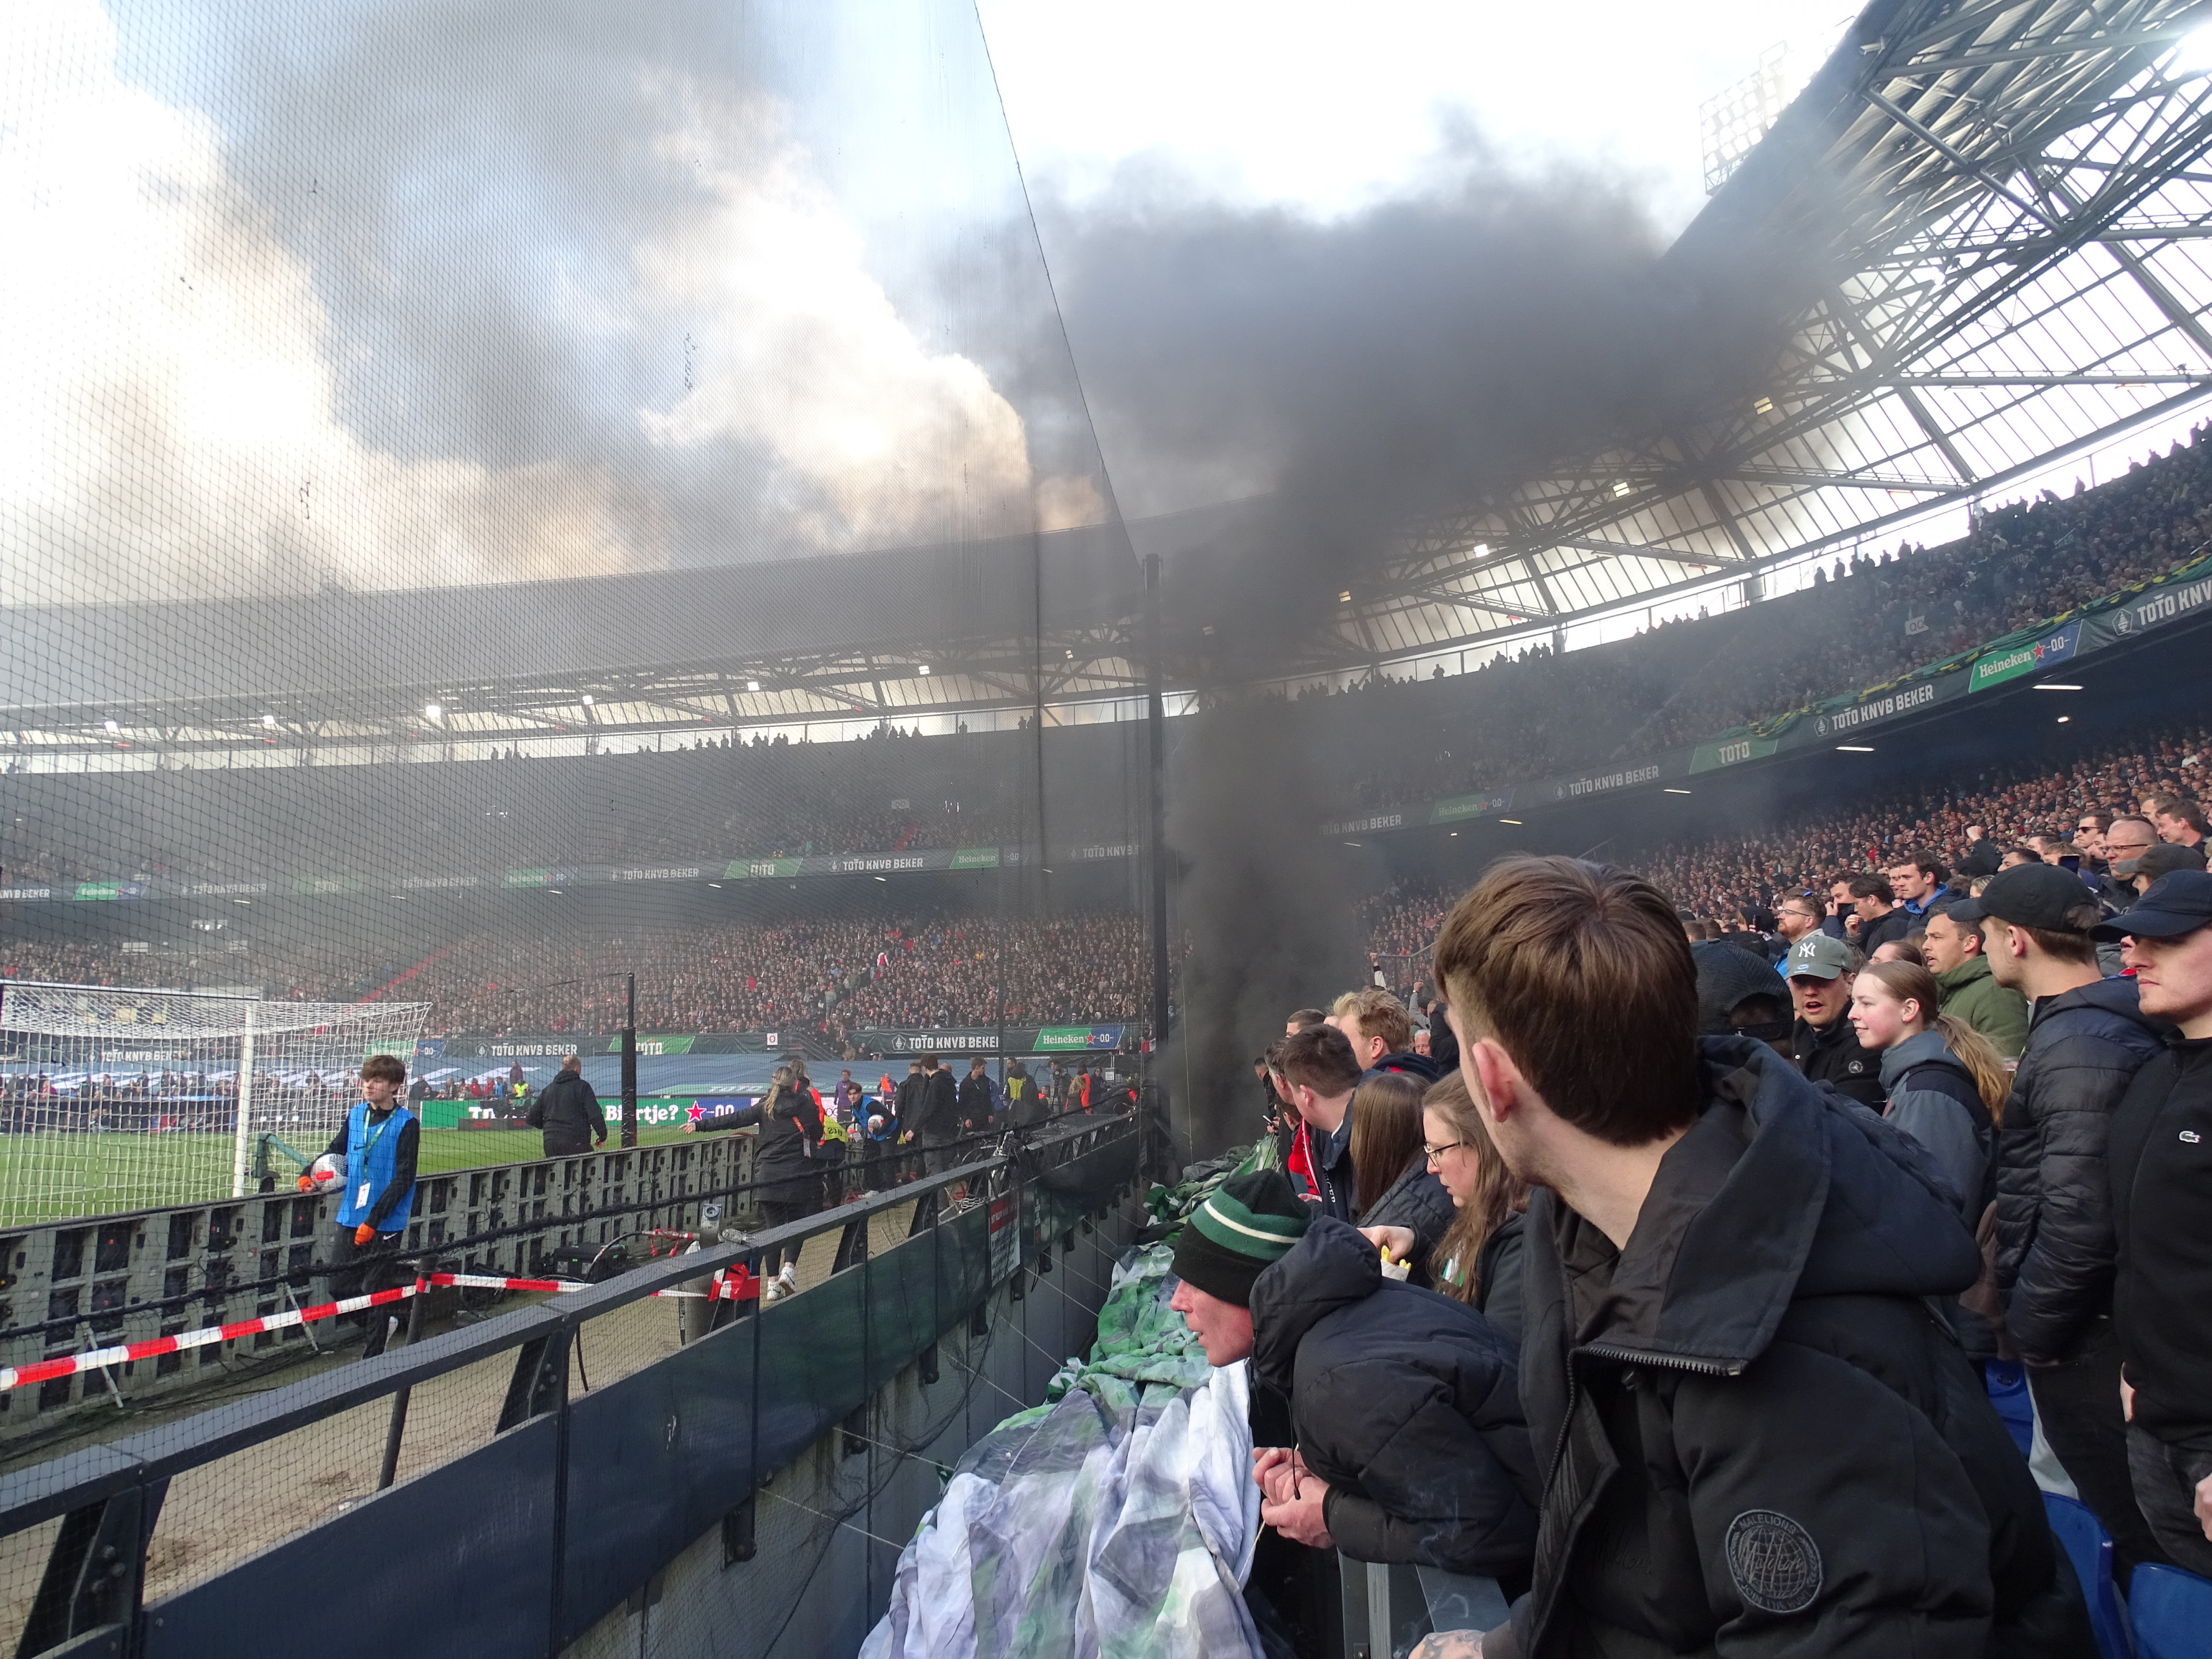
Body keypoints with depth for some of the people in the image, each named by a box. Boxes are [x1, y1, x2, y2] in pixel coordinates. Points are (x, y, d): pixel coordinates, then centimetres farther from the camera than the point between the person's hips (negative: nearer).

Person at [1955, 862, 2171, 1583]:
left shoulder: (2079, 1049, -25)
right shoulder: (2106, 1021, 6)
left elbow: (2079, 1220, -28)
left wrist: (2029, 1328, -16)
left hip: (2083, 1335, -10)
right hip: (2096, 1320, 10)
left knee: (2131, 1528, 6)